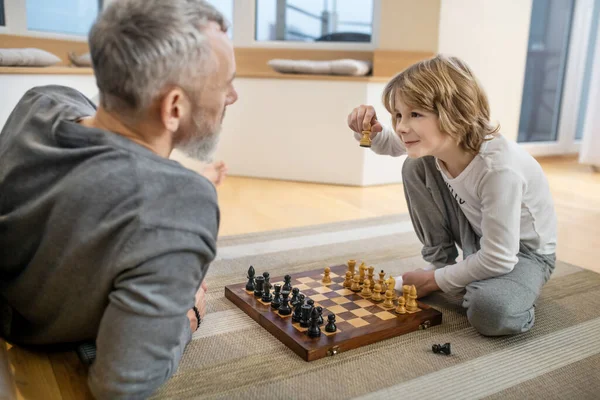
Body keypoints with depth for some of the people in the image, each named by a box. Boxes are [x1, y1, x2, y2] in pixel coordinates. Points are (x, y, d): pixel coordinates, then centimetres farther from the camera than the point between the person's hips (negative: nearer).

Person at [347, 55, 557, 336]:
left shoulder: (499, 169, -37)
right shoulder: (437, 142, -17)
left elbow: (498, 259, -31)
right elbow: (390, 145, 6)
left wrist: (436, 281, -18)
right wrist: (369, 131, -19)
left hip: (521, 253, -6)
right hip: (477, 240, 7)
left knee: (491, 313, -38)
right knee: (415, 167, -11)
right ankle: (441, 263, 3)